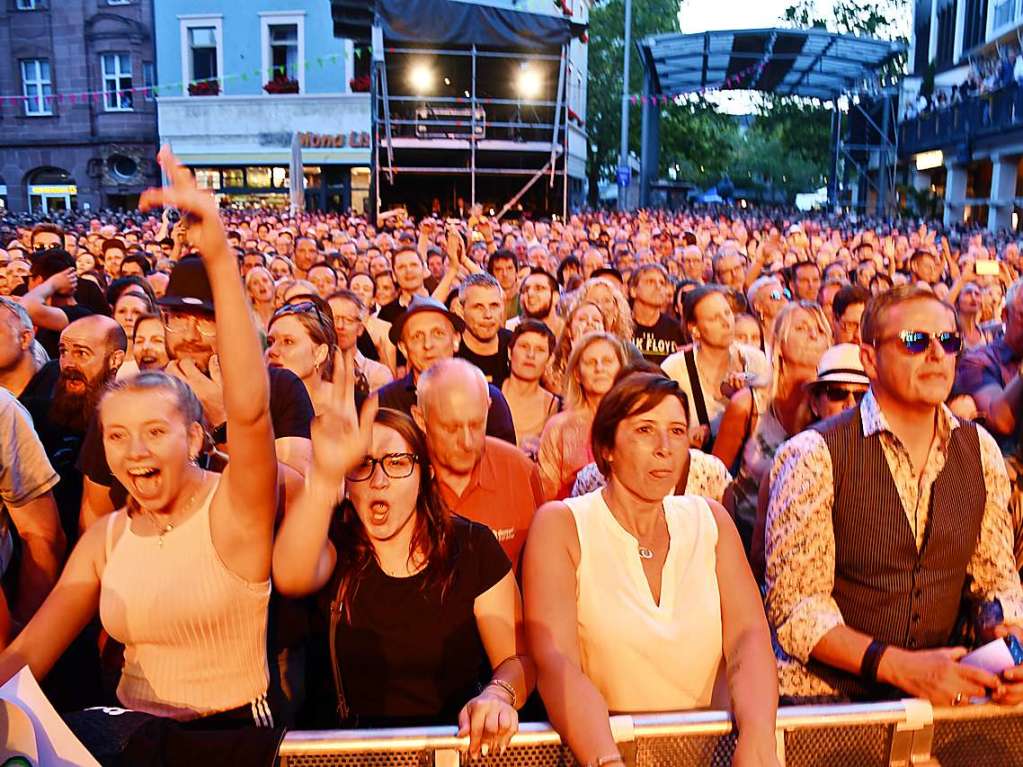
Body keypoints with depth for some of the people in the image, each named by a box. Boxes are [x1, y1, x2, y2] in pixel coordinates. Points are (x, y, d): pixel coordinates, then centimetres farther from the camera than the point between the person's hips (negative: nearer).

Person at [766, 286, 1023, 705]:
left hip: (938, 692, 5)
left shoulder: (981, 451, 7)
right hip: (824, 691, -4)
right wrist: (897, 665, -21)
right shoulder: (814, 455, -10)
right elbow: (794, 605, -12)